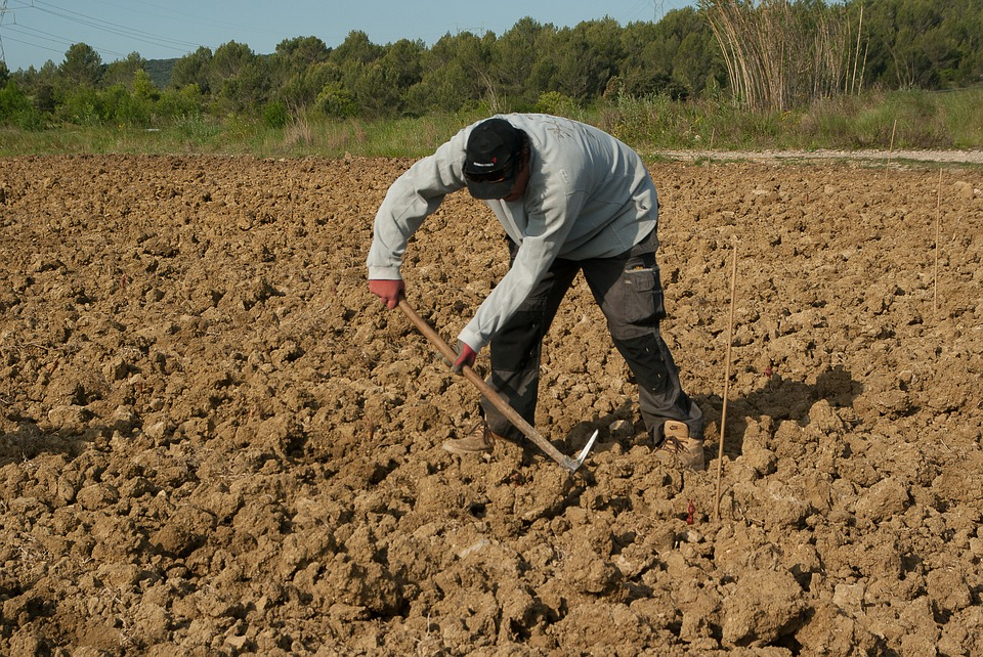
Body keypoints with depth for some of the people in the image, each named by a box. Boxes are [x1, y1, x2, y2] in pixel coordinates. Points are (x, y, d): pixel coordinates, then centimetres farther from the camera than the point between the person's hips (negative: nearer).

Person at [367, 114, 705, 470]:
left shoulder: (560, 177, -44)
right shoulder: (468, 150, -30)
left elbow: (530, 271, -38)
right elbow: (407, 192, -18)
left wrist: (475, 334, -35)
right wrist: (384, 266, -20)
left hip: (617, 223, -5)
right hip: (535, 225, 6)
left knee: (632, 328, -14)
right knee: (517, 319, -4)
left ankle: (677, 429, -1)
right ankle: (500, 426, 8)